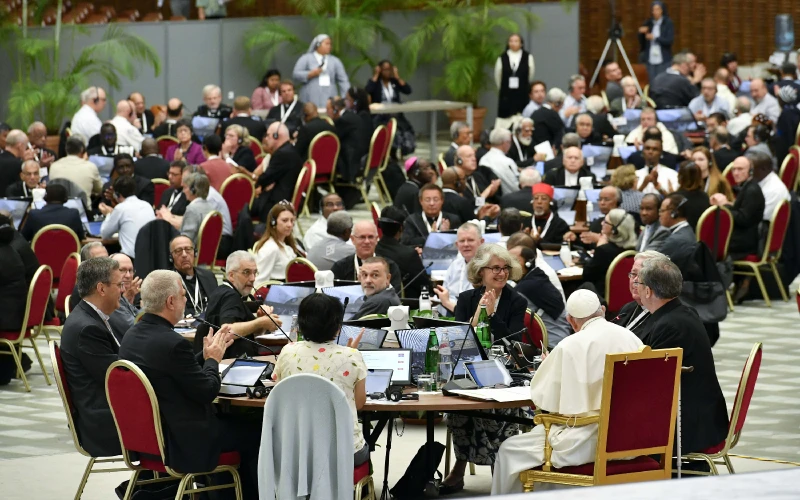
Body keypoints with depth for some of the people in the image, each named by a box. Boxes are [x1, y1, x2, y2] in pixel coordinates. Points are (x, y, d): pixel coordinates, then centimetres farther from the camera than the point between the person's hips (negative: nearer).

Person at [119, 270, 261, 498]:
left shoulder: (131, 337, 1)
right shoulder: (172, 343, -26)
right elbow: (208, 391, -17)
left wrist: (205, 355, 11)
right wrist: (213, 358, -1)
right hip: (182, 441, -9)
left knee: (229, 419, 28)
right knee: (255, 433, 8)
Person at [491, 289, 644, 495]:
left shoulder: (570, 346, -11)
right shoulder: (632, 339, 5)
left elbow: (541, 398, -5)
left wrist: (547, 367, 15)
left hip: (589, 443, -7)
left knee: (509, 451, 10)